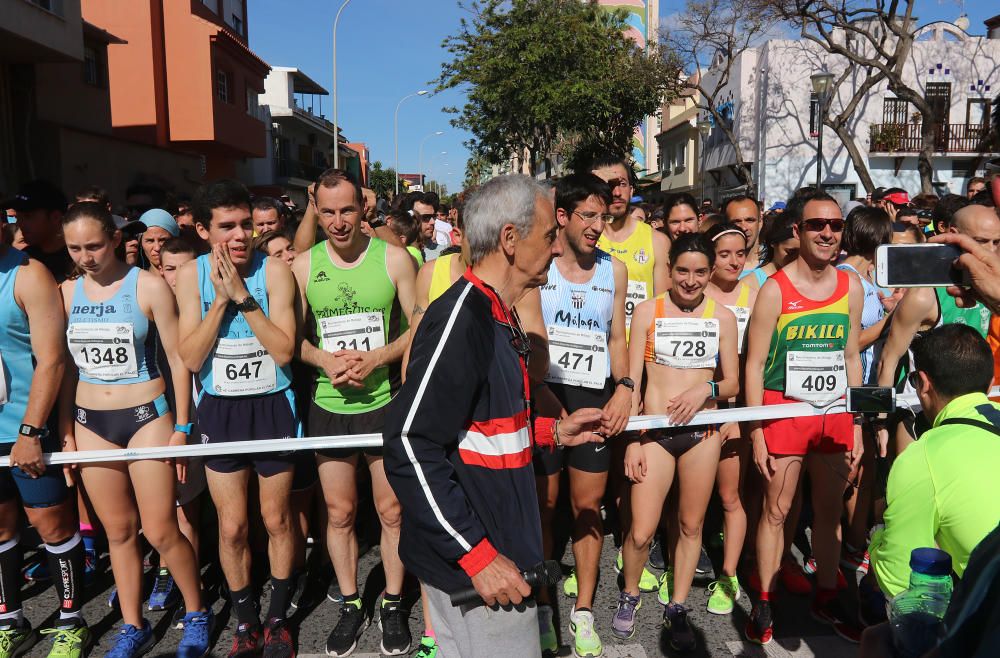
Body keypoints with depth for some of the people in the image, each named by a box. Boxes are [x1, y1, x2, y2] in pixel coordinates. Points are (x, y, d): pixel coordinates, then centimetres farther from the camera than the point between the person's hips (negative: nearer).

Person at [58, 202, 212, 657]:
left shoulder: (149, 286, -9)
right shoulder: (67, 292, 4)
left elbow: (178, 360, -7)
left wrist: (181, 427, -8)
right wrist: (64, 430, 8)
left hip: (146, 417, -4)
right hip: (90, 423, 4)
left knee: (161, 532, -1)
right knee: (118, 531, 13)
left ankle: (197, 615, 21)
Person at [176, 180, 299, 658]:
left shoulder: (274, 270, -12)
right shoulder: (191, 275, -5)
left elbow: (284, 350, -19)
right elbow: (191, 358, -10)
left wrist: (242, 295, -24)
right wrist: (220, 299, -19)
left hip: (272, 406, -1)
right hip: (219, 409, 2)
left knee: (276, 520, 12)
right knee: (231, 527, 11)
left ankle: (278, 619, 33)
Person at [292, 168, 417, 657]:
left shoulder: (394, 258, -5)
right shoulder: (303, 266, 0)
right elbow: (293, 338, 6)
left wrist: (375, 358, -16)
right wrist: (325, 359, -14)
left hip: (385, 402, -1)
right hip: (328, 406, 2)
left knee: (392, 510, 8)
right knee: (339, 513, 12)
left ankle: (392, 604, 29)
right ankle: (350, 606, 32)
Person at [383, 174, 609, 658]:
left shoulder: (494, 315, 9)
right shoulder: (459, 317, -22)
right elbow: (410, 446, -26)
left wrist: (553, 431, 12)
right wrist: (477, 555, -23)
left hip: (493, 544, 9)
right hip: (470, 562, -9)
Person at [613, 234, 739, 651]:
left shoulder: (723, 317, 4)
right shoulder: (647, 311, -1)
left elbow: (732, 383, 7)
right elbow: (631, 380, -1)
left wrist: (707, 387, -16)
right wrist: (631, 441, -6)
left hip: (702, 432, 2)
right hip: (655, 431, -2)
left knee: (691, 525, 11)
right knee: (641, 532, -4)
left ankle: (677, 608, 30)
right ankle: (630, 596, 26)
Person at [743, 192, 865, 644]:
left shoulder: (851, 288, 5)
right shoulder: (775, 289, -9)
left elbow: (852, 357, 12)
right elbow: (754, 363, -8)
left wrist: (857, 425, 10)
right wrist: (756, 433, -11)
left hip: (835, 413, 4)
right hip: (783, 411, -4)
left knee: (830, 511, 14)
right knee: (776, 511, 4)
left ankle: (826, 598, 31)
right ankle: (764, 603, 19)